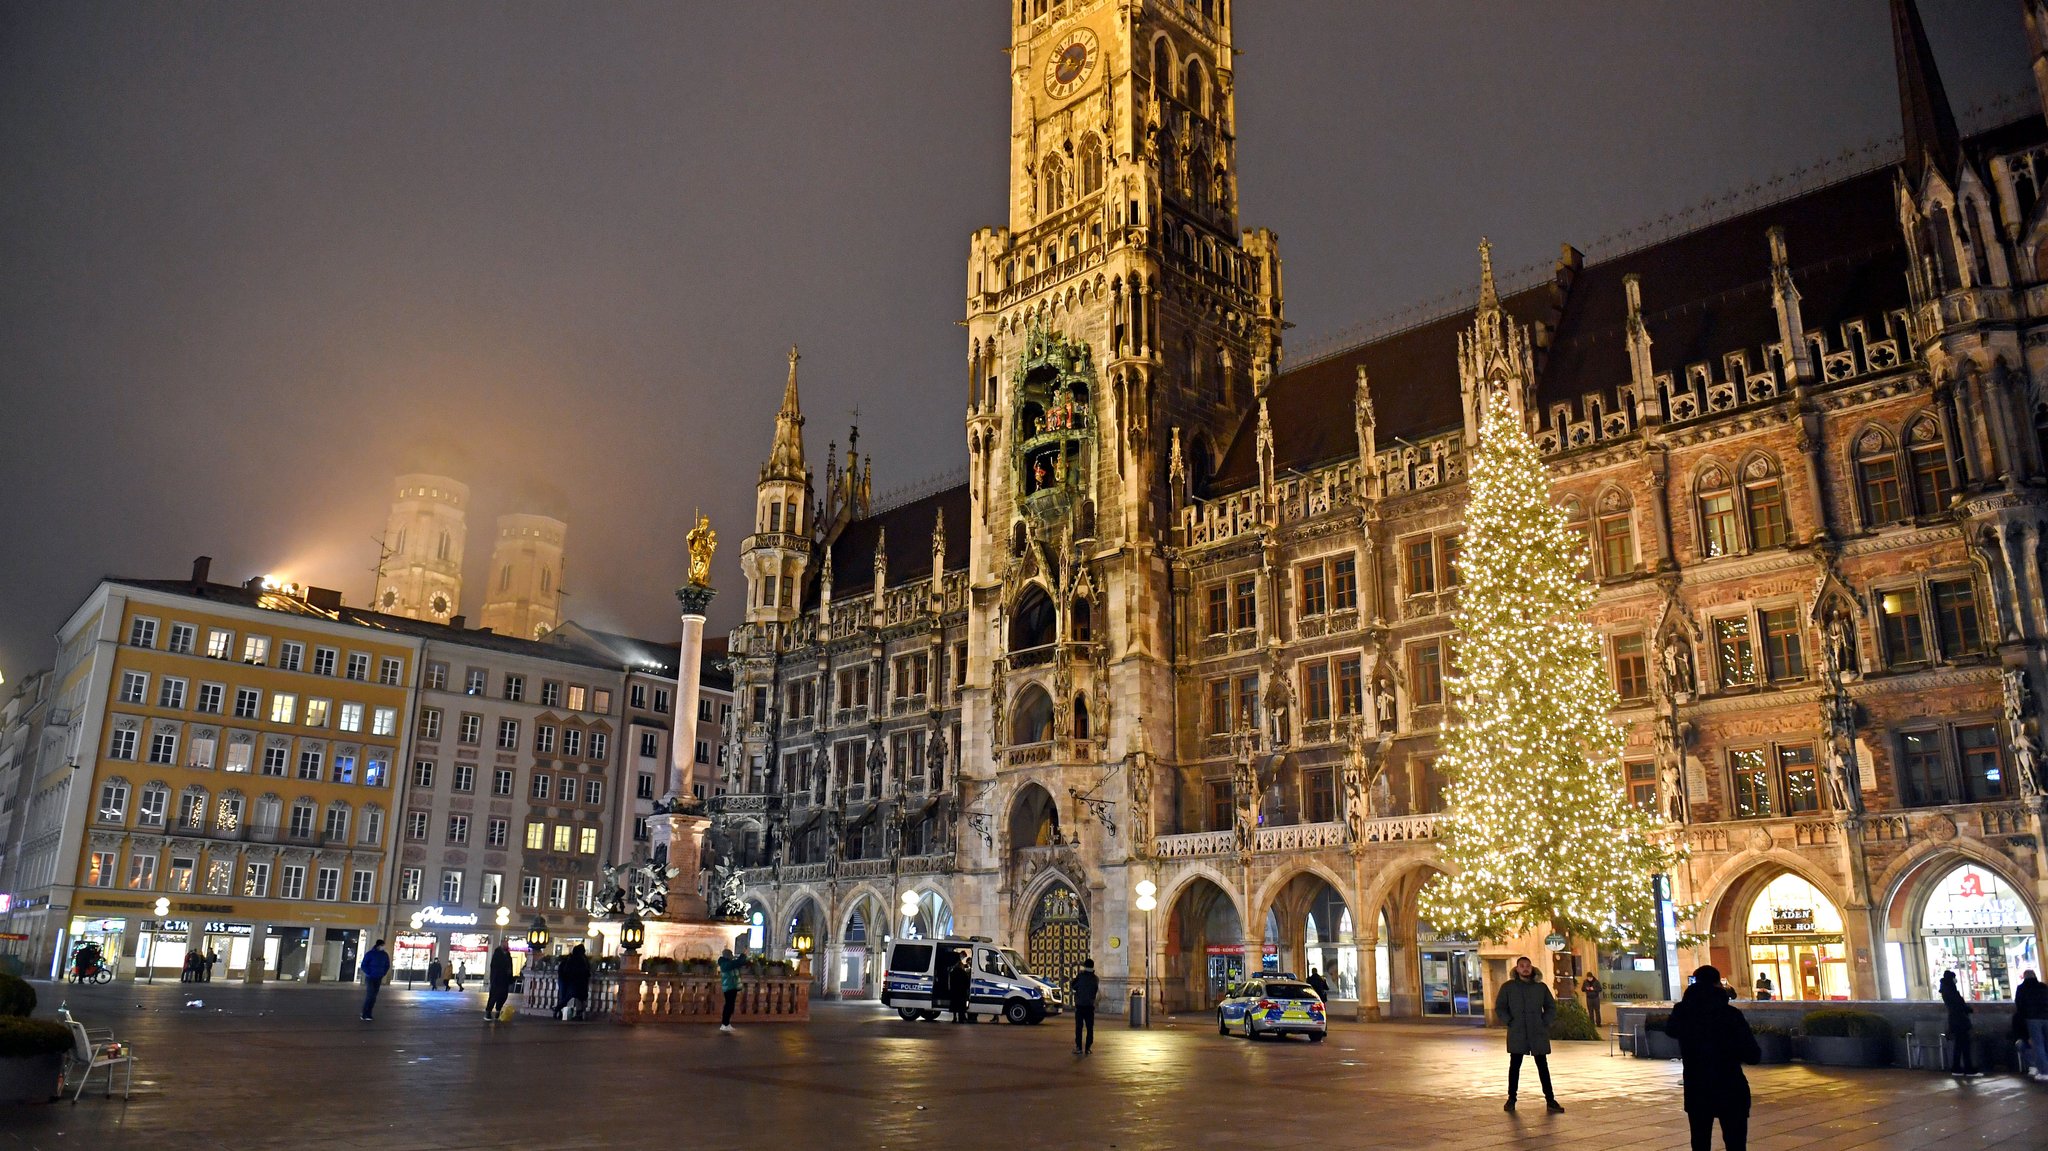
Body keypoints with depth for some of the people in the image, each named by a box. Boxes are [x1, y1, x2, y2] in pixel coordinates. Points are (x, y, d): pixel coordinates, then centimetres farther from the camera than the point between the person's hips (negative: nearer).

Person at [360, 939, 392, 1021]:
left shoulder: (385, 955, 3)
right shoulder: (370, 954, -10)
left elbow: (387, 966, 15)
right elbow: (363, 965, -6)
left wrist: (383, 974, 5)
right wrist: (369, 973, -11)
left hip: (378, 979, 5)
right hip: (370, 978, -5)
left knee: (373, 997, 7)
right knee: (369, 995, -13)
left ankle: (368, 1014, 13)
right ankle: (365, 1015, -9)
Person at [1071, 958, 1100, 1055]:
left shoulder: (1080, 976, -11)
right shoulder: (1095, 979, -1)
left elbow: (1073, 986, -1)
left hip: (1079, 1006, -3)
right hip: (1090, 1006, 3)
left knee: (1079, 1027, 1)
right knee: (1090, 1028, 8)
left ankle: (1079, 1048, -3)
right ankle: (1088, 1048, 5)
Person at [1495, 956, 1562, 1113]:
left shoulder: (1541, 987, 5)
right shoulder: (1508, 987, 1)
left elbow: (1551, 1006, 13)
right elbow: (1499, 1007, 4)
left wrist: (1545, 1022, 1)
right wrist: (1508, 1022, -6)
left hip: (1538, 1034, 1)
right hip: (1516, 1034, -1)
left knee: (1543, 1066, 5)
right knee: (1515, 1066, 4)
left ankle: (1550, 1100, 12)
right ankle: (1511, 1099, 11)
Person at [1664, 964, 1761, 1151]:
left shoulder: (1683, 1012, -4)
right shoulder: (1731, 1014, -14)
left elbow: (1670, 1030, 19)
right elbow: (1753, 1056, -13)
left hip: (1697, 1091, 3)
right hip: (1731, 1090, -3)